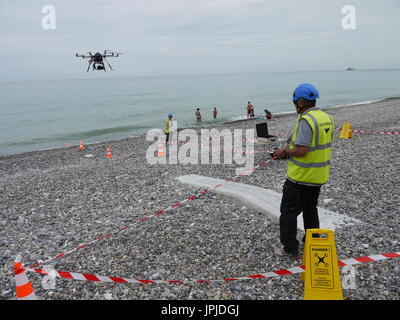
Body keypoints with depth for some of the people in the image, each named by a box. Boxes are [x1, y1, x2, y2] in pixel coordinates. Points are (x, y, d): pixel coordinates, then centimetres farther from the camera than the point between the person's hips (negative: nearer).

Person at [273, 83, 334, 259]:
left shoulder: (306, 120, -22)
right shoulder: (327, 118, 6)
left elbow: (301, 150, -27)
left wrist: (285, 150, -9)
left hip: (301, 176, -9)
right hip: (319, 175, 9)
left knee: (289, 211, 5)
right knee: (310, 209, 22)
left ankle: (290, 249, 12)